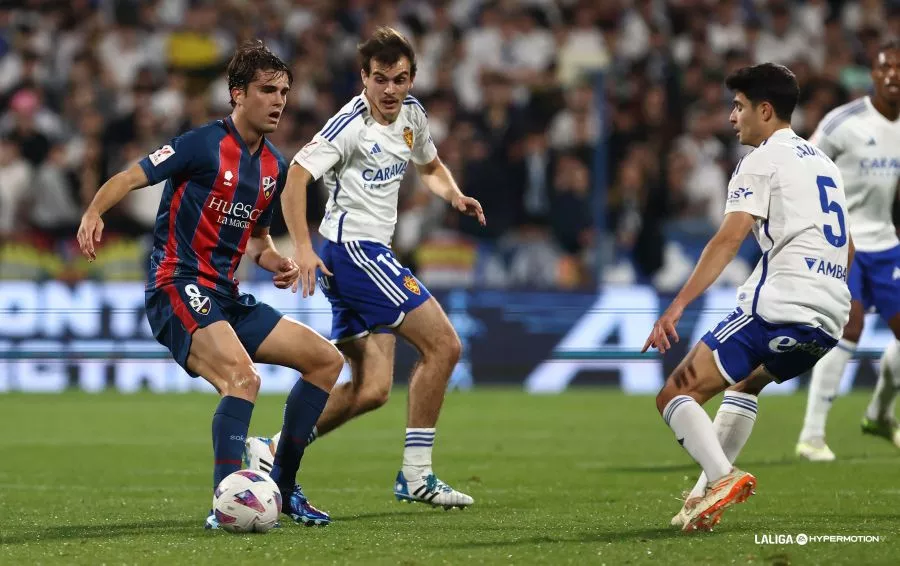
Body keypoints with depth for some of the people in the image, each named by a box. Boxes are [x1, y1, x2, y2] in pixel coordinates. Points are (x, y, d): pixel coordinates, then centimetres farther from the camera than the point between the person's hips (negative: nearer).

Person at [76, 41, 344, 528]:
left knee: (326, 359, 8)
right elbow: (129, 178, -14)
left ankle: (282, 487, 14)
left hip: (225, 295, 9)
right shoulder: (204, 145, -10)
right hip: (179, 287, -9)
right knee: (243, 378, -32)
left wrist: (274, 262, 5)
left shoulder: (275, 167, 13)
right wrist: (93, 213, -33)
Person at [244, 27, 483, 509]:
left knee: (370, 390, 3)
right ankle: (416, 475, -5)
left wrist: (454, 196, 7)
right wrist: (302, 248, -28)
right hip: (352, 248, -9)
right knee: (443, 344, -11)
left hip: (370, 254, 9)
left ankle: (271, 452, 10)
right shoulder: (351, 125, -15)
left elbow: (430, 166, 29)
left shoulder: (411, 114, 10)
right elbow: (297, 175, -20)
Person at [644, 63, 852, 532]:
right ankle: (709, 493, 23)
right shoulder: (823, 162, 25)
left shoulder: (763, 159, -1)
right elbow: (846, 249, 31)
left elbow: (730, 238, -15)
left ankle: (722, 478, -32)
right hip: (830, 318, 9)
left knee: (675, 395, -9)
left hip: (780, 303, -9)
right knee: (745, 383, 34)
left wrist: (677, 307, -21)